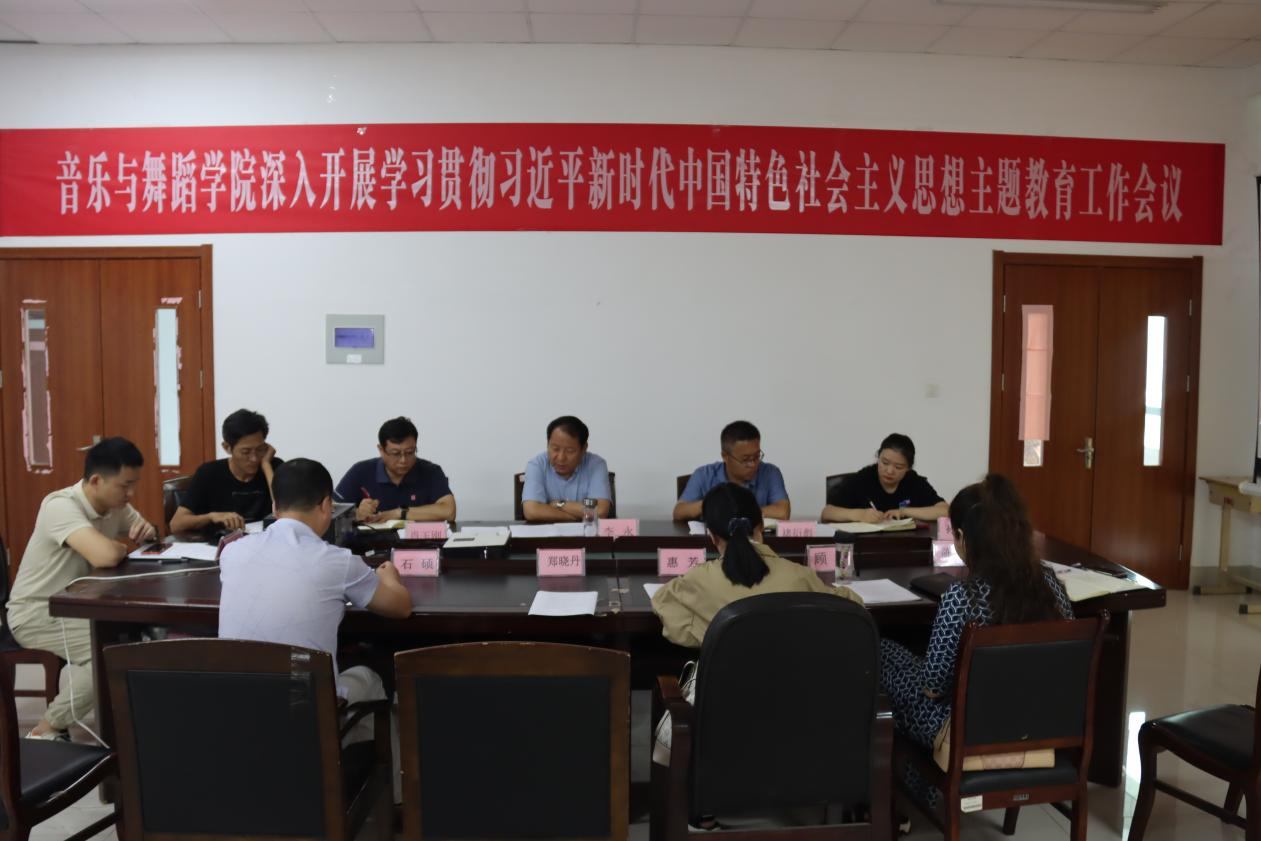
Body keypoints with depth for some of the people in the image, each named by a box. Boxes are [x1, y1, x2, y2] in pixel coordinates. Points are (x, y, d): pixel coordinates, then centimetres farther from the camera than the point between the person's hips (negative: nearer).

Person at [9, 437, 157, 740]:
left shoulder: (115, 505, -3)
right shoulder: (62, 506, -28)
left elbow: (148, 530, 14)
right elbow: (106, 556, -44)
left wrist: (148, 531, -11)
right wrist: (125, 546, -19)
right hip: (35, 613, -8)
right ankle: (47, 730, -8)